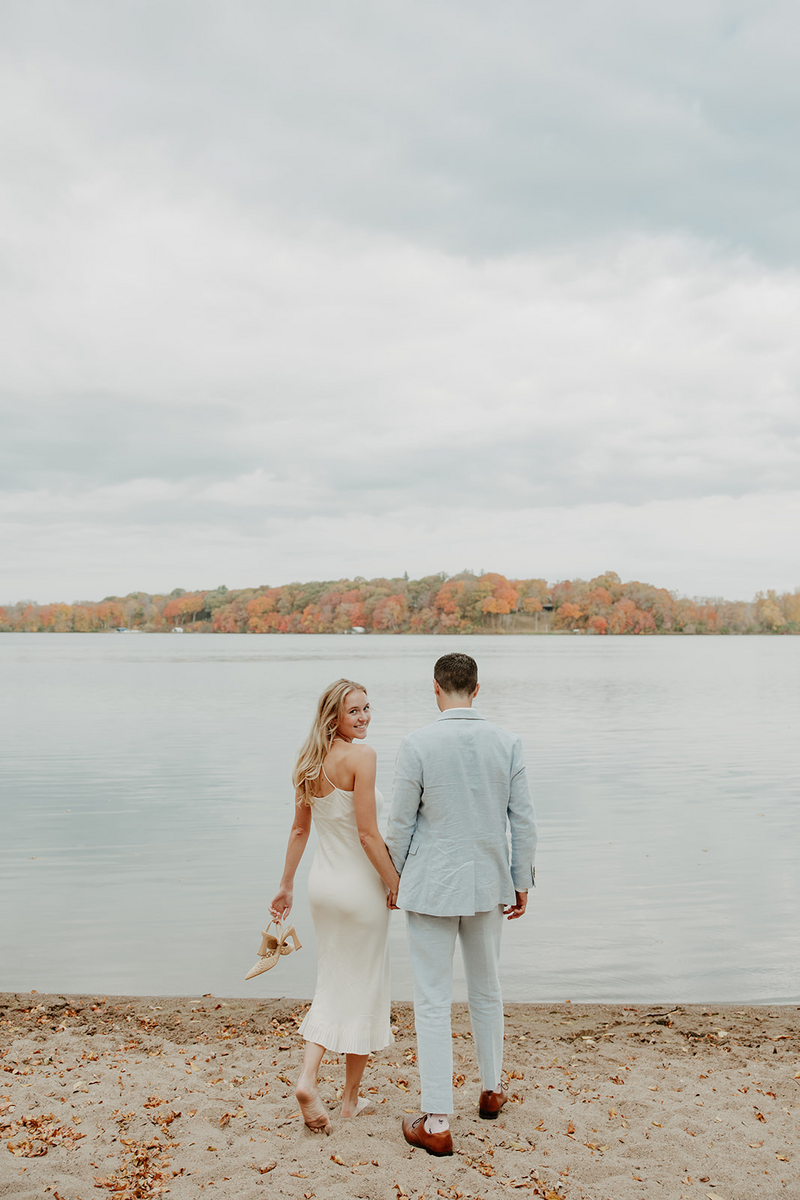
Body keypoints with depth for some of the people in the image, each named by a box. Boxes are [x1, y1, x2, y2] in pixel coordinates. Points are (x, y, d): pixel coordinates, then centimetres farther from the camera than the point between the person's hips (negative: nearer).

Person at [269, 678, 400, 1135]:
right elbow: (367, 833, -21)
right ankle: (352, 1097, 23)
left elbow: (300, 829, 11)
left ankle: (309, 1078, 5)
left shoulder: (311, 761, 4)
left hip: (323, 883, 7)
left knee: (332, 985, 19)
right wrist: (396, 883, -10)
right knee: (364, 987, 10)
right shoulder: (362, 756, -18)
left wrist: (286, 885, 18)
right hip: (360, 884, -6)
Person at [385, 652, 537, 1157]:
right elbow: (524, 822, -2)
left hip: (430, 887, -3)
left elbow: (401, 825, -9)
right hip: (488, 884, 4)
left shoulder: (417, 745, -14)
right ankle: (492, 1090, 40)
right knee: (487, 989, 22)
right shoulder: (508, 743, -6)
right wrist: (522, 883, 9)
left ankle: (438, 1123, 10)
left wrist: (394, 879, 7)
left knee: (433, 1002, 5)